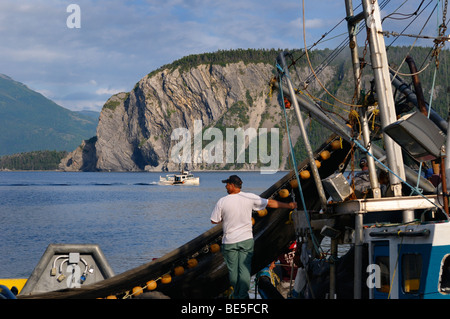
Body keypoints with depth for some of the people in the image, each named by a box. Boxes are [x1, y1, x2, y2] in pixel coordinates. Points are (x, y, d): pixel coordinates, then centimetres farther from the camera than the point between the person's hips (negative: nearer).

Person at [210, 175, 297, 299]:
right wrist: (288, 205, 10)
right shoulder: (250, 197, -6)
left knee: (233, 269, 13)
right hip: (246, 239, 1)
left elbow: (214, 220, -3)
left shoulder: (222, 202, -11)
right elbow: (270, 203, 1)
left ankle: (236, 294, 27)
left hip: (229, 241, -1)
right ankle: (243, 295, 5)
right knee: (245, 269, 5)